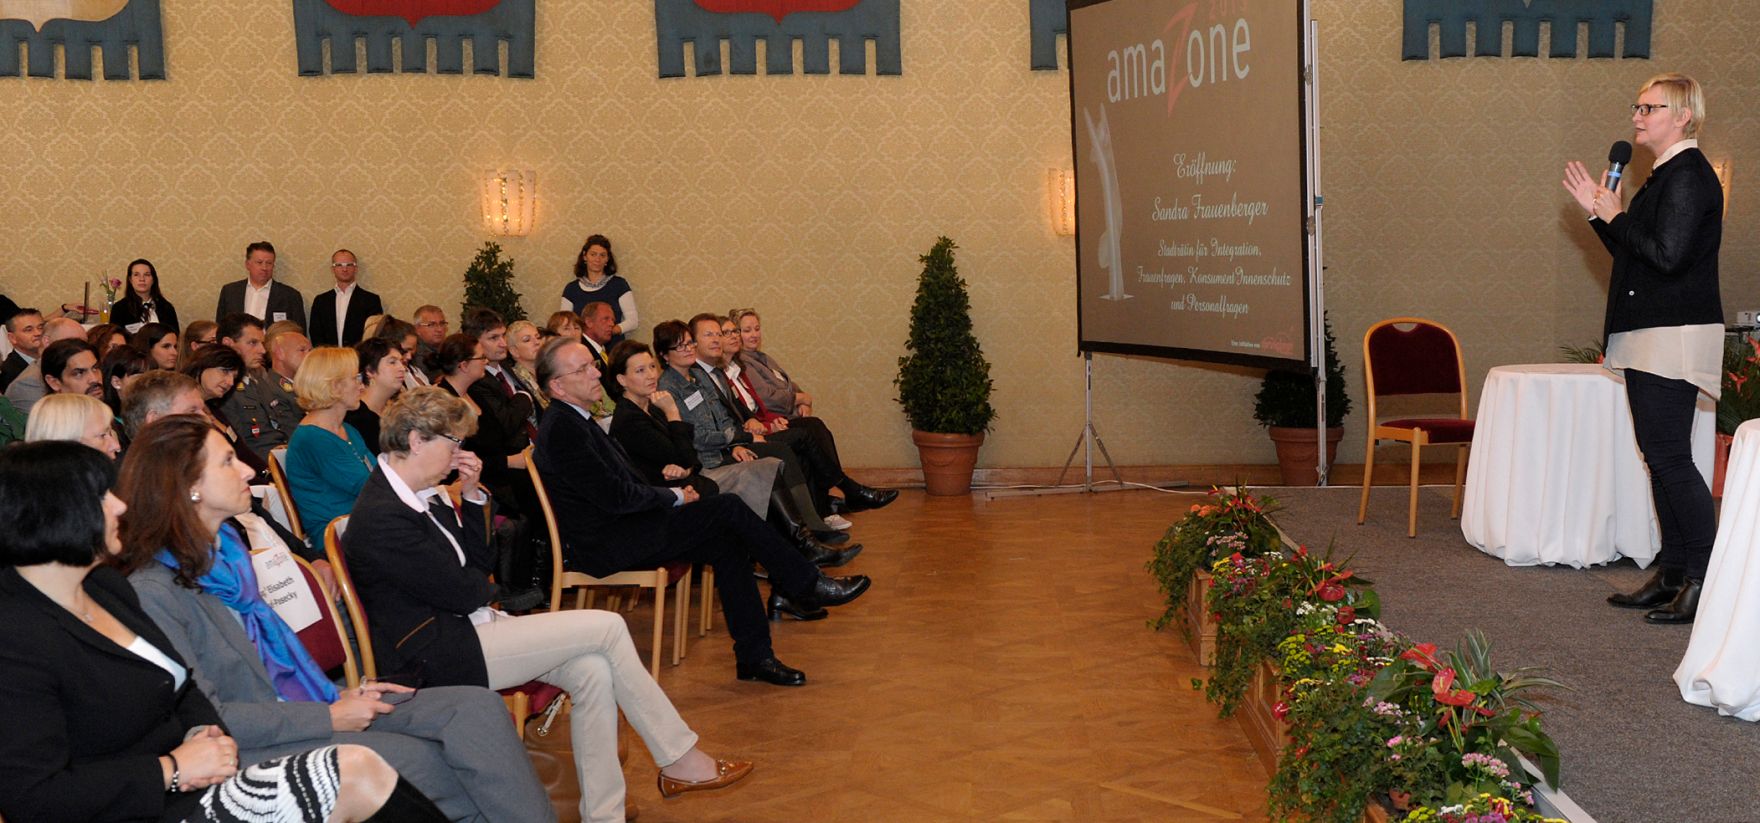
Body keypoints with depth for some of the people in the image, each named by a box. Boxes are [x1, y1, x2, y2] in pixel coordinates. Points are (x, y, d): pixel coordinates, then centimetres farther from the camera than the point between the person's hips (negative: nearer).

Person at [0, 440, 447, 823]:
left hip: (187, 782, 9)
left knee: (359, 768, -13)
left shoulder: (106, 585, 11)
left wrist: (202, 733, -1)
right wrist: (174, 769, -18)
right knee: (356, 774, -18)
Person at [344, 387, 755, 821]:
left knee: (593, 671, -10)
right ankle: (679, 758, 2)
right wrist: (485, 586, 5)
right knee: (608, 627, -10)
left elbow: (479, 564, 12)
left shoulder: (421, 495, 10)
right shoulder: (381, 518, -21)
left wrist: (471, 496, 0)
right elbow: (465, 591, -18)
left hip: (464, 627, 10)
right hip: (439, 657, -10)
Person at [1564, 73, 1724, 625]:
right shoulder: (1666, 176, 19)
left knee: (1669, 456, -10)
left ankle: (1707, 579, -5)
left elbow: (1666, 254, -23)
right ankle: (1673, 574, 17)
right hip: (1648, 337, 10)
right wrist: (1597, 212, 13)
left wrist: (1615, 216, -10)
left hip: (1674, 332, -10)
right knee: (1661, 456, 11)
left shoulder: (1689, 176, -13)